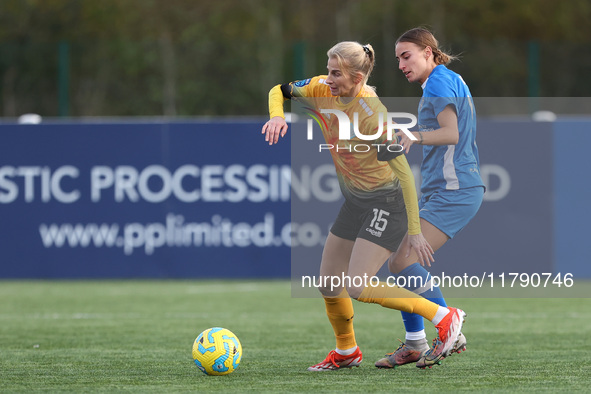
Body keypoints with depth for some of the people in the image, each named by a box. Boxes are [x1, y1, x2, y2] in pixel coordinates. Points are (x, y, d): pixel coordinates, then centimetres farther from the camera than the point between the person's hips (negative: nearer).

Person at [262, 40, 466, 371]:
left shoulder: (373, 117, -28)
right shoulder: (323, 90, -8)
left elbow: (404, 174, -23)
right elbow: (280, 91, 9)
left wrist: (414, 231, -22)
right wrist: (277, 116, -15)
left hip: (387, 203, -8)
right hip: (356, 201, 8)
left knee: (358, 287, -17)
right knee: (329, 283, 11)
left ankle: (444, 318, -8)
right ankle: (347, 352, 35)